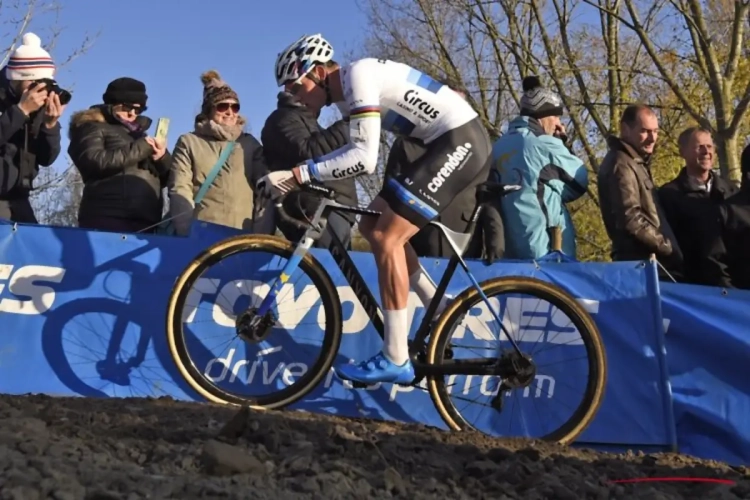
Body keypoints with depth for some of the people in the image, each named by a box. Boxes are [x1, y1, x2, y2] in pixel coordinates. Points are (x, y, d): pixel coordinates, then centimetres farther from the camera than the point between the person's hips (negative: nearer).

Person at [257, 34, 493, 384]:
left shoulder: (357, 75, -16)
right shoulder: (345, 93, 13)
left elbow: (364, 159, -25)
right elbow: (357, 149, 21)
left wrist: (298, 175, -25)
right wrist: (303, 177, 8)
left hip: (461, 141, -10)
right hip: (455, 144, 10)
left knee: (387, 238, -13)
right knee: (372, 226, 11)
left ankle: (396, 361, -9)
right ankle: (439, 309, 16)